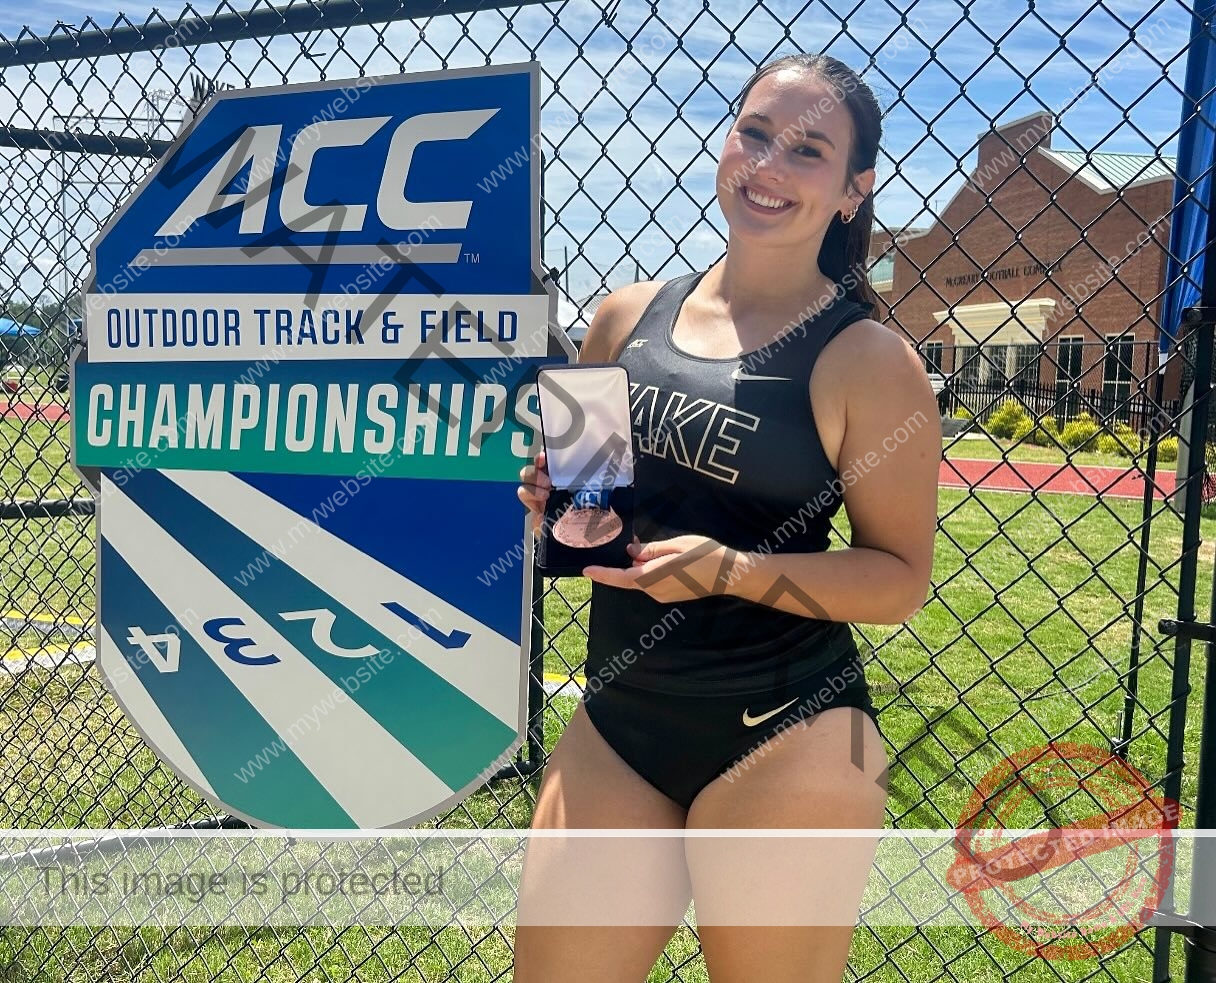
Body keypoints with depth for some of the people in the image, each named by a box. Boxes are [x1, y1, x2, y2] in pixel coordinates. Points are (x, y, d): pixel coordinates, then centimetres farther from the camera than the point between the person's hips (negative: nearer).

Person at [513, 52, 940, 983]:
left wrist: (732, 569, -22)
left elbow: (900, 578, -8)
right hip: (615, 723, 5)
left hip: (784, 746, -4)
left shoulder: (869, 362, -10)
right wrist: (554, 495, -5)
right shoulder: (626, 317, 5)